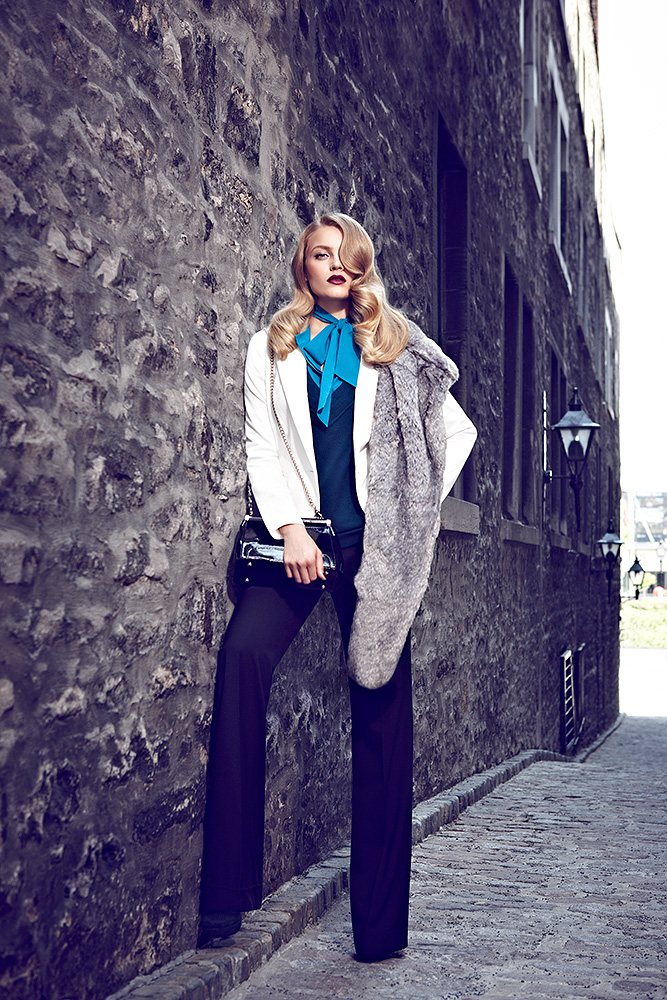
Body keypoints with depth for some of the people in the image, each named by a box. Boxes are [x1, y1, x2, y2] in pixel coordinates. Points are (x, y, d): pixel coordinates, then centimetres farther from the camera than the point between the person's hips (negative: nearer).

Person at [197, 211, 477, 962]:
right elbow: (261, 445, 5)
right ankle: (226, 891, -20)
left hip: (375, 543, 0)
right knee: (243, 652, -26)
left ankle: (379, 922, 6)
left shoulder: (396, 348, 14)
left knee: (381, 708, -2)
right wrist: (290, 529, -9)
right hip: (299, 533, 0)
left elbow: (457, 430, 19)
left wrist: (420, 508, 10)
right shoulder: (272, 347, 14)